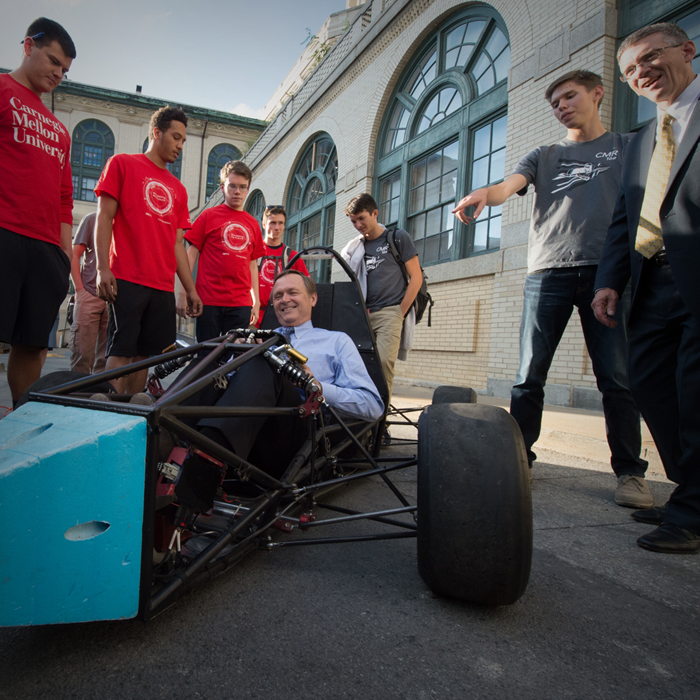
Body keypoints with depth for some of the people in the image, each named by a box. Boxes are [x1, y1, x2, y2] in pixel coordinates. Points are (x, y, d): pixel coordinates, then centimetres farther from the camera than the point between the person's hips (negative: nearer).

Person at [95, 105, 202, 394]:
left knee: (144, 354, 3)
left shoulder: (177, 188, 21)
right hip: (127, 281, -5)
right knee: (120, 352, -9)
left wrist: (191, 289, 13)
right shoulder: (122, 163, 9)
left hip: (163, 287, 5)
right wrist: (102, 268, -11)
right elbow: (104, 217, 1)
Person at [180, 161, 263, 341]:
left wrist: (256, 301, 13)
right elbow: (191, 254, 4)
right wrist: (184, 294, -3)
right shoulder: (209, 215, 6)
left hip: (240, 305, 3)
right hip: (209, 301, -2)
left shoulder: (252, 224, 14)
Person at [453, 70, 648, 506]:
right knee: (529, 375, -3)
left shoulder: (627, 146, 21)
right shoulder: (545, 156, 21)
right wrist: (483, 194, -19)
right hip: (548, 271, 1)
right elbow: (508, 187, 2)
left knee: (617, 378, -4)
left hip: (606, 269, -1)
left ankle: (630, 471, 7)